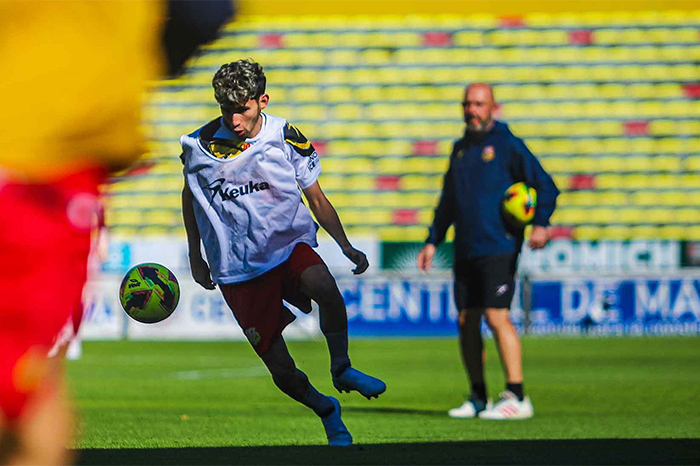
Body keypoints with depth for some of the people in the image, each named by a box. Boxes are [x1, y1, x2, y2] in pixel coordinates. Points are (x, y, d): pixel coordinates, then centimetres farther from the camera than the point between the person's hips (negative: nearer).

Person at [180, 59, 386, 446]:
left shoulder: (287, 139, -5)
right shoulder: (201, 144, -4)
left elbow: (317, 199, 5)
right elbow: (190, 197, 15)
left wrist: (345, 245, -7)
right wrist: (195, 258, 15)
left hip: (289, 245, 0)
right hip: (238, 270, 0)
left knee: (324, 285, -37)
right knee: (282, 372, -6)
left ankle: (341, 369, -15)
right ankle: (327, 411, 25)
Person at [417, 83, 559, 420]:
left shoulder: (507, 145, -2)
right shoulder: (460, 149, 18)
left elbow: (545, 186, -4)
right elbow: (448, 201, 27)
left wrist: (540, 224, -19)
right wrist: (433, 241, 22)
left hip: (498, 249, -7)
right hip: (465, 252, 7)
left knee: (496, 317, -14)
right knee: (467, 322, 5)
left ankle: (516, 398, -12)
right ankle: (478, 399, 13)